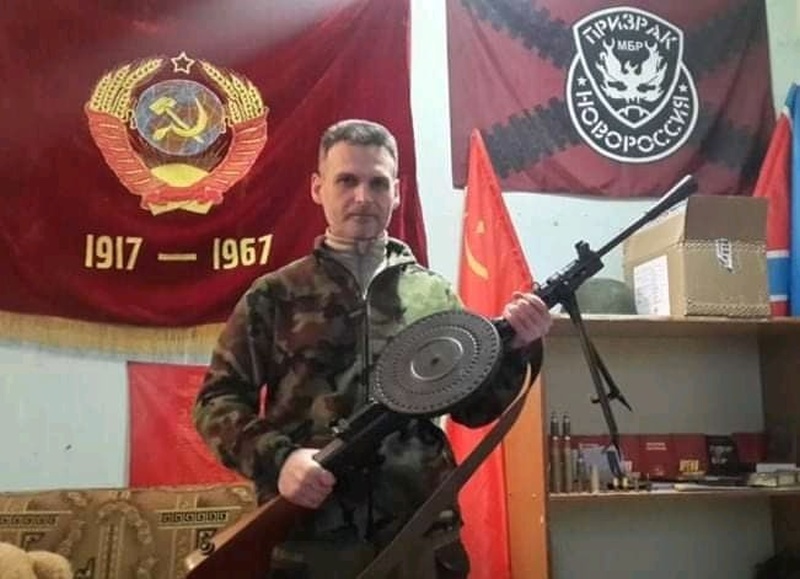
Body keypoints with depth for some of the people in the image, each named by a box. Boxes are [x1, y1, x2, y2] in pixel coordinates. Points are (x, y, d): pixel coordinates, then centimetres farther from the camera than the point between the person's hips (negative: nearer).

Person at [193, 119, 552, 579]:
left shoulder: (434, 294, 8)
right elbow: (217, 401, 3)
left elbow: (472, 407, 9)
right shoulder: (274, 295, 3)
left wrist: (513, 348, -8)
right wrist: (275, 458, -14)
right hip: (305, 542, -1)